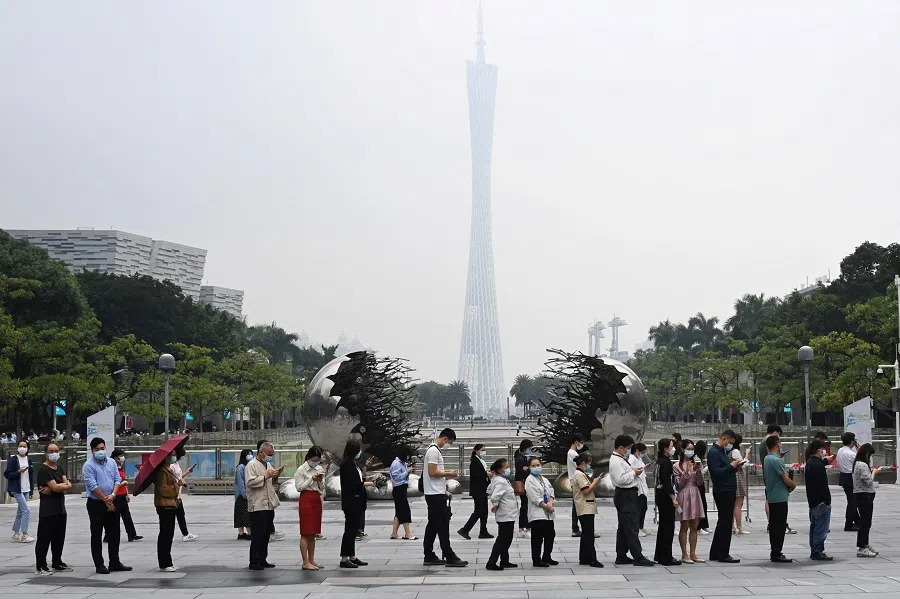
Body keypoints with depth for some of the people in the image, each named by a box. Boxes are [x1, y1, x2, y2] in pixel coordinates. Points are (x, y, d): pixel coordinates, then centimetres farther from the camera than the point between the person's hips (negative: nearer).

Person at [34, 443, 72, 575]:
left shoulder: (59, 468, 15)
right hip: (47, 510, -8)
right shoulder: (43, 470, -10)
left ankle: (57, 563, 23)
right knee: (44, 538, -4)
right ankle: (40, 566, 1)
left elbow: (67, 484, 0)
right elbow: (55, 487, -19)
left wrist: (51, 488, -14)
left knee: (59, 538, 13)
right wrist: (65, 485, -1)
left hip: (60, 508, 8)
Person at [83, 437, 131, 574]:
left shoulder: (111, 463, 10)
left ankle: (115, 563, 18)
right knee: (96, 535, 2)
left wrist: (113, 495, -12)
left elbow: (117, 480, 6)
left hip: (112, 503, 6)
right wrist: (106, 500, -14)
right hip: (96, 504, -6)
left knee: (114, 534, 9)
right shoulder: (89, 465, -9)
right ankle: (99, 565, 7)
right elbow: (93, 486, -15)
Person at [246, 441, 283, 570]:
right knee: (257, 535, -7)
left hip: (269, 505, 9)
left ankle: (262, 560, 19)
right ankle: (254, 562, -3)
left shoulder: (268, 464, 21)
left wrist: (276, 476, 10)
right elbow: (250, 482, -19)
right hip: (257, 505, -9)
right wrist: (266, 476, -19)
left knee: (266, 535, 12)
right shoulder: (252, 465, -6)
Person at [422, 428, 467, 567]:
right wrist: (449, 474, -10)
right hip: (436, 494, -11)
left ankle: (429, 557, 15)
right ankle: (450, 558, -7)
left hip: (435, 494, 11)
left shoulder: (434, 450, 18)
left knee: (433, 526, 12)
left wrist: (444, 491, 20)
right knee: (443, 526, -8)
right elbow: (432, 472, -21)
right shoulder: (434, 451, -14)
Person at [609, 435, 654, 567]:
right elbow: (620, 479, -24)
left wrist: (635, 471, 10)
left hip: (628, 495, 11)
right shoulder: (616, 461, -15)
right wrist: (634, 473, -15)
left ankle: (621, 556, 19)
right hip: (625, 496, -11)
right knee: (631, 527, -10)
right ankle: (638, 557, -11)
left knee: (623, 527, 14)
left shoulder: (621, 459, 18)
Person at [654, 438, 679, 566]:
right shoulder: (666, 462, -17)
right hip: (666, 497, -10)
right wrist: (673, 499, -20)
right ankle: (666, 558, -2)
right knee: (668, 527, -5)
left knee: (663, 525, 16)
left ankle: (659, 555, 23)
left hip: (660, 496, 10)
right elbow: (667, 482, -22)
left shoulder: (660, 461, 12)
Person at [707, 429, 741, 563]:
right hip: (722, 491, -11)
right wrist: (731, 466, -18)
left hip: (728, 491, 11)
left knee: (723, 522, 14)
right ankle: (723, 555, -3)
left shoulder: (722, 452, 18)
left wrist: (736, 466, 4)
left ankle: (715, 554, 21)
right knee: (725, 523, -7)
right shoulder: (714, 452, -14)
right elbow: (716, 472, -24)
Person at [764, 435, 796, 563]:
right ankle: (777, 554, -6)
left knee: (773, 525, 13)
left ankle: (774, 552, 18)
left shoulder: (766, 459, 10)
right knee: (780, 526, -6)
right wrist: (794, 485, 3)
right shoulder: (776, 460, -19)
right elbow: (786, 479, -18)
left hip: (771, 496, 9)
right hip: (780, 497, -9)